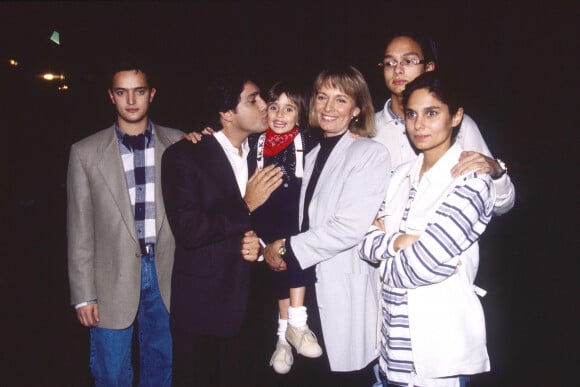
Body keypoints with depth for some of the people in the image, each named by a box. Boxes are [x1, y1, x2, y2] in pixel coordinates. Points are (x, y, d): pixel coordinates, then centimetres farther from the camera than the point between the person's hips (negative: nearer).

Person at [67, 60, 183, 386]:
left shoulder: (176, 143, 0)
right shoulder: (86, 153, -4)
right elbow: (80, 230, -2)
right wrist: (83, 295, -3)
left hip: (165, 274, 2)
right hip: (113, 279, -1)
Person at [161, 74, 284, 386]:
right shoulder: (184, 156, -12)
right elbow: (188, 231, -21)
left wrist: (256, 242, -6)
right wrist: (246, 206, -16)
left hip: (246, 302, 5)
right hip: (200, 305, -4)